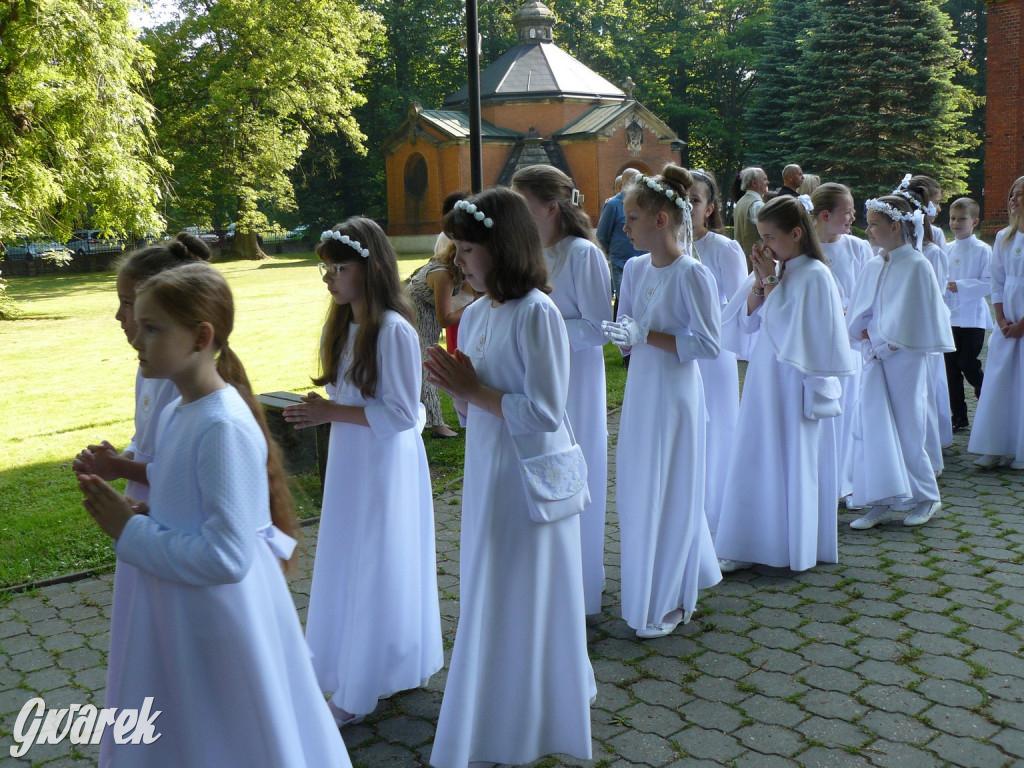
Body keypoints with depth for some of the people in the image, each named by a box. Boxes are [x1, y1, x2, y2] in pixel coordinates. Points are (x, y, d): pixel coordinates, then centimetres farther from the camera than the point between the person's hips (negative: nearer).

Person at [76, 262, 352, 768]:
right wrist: (126, 513, -3)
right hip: (174, 612, 9)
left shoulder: (224, 428, -25)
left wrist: (130, 532, -18)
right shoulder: (176, 413, 2)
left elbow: (226, 556, -27)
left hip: (219, 618, -9)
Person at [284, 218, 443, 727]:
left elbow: (401, 413, -20)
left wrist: (332, 412, -20)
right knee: (350, 567, 16)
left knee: (379, 570, 5)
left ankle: (364, 691, 22)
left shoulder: (394, 331, -19)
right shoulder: (341, 326, 6)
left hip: (386, 462, -8)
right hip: (350, 462, 8)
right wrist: (319, 412, 0)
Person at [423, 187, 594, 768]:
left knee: (524, 603, 7)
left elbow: (544, 412, -23)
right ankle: (506, 713, 40)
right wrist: (456, 387, -8)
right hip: (487, 474, 8)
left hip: (531, 477, -8)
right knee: (491, 599, 18)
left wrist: (474, 389, -16)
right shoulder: (475, 315, 5)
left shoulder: (537, 313, -18)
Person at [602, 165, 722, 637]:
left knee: (667, 494, 4)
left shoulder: (691, 273, -16)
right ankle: (679, 580, 37)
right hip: (639, 391, 7)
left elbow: (708, 343, -18)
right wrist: (622, 335, -8)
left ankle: (668, 604, 21)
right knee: (636, 491, 15)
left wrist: (647, 336, -21)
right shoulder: (635, 269, 5)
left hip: (674, 395, -7)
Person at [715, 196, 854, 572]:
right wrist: (759, 282, -7)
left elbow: (785, 326, -21)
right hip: (765, 376, 7)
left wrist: (770, 280, -17)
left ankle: (798, 548, 20)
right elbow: (746, 319, 6)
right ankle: (752, 544, 18)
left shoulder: (814, 274, -14)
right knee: (756, 460, 9)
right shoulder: (773, 269, 7)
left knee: (794, 460, 4)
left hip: (795, 382, -7)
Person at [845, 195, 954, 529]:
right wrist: (872, 336, -7)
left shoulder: (917, 266, -9)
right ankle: (882, 503, 10)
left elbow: (913, 320, -11)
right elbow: (856, 321, 10)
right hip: (874, 357, 6)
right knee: (872, 425, 2)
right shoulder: (871, 268, 9)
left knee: (906, 429, 3)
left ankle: (925, 497, 22)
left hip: (904, 360, -6)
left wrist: (881, 338, -8)